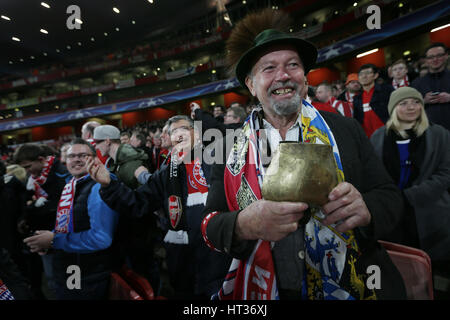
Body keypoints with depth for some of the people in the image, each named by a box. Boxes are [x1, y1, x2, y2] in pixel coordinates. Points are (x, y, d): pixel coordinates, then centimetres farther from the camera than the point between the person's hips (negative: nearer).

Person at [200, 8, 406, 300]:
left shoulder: (346, 129, -7)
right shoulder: (231, 147, -8)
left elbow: (391, 196, -3)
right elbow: (210, 226, -8)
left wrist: (365, 209, -25)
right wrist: (244, 225, -30)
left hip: (353, 287, 1)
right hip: (263, 290, 0)